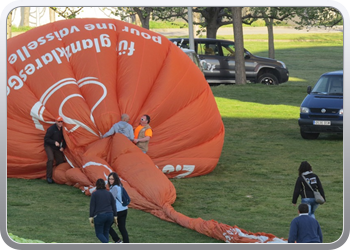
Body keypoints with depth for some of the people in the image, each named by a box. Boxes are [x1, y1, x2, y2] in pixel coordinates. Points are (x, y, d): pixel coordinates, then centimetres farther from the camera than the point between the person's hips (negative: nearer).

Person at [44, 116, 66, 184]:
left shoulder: (62, 130, 0)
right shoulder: (51, 129, -18)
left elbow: (64, 140, 12)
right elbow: (46, 139, -17)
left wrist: (63, 147, -3)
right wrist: (54, 142, -25)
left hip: (57, 148, 6)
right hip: (49, 146, -6)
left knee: (60, 161, 0)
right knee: (51, 159, -26)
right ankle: (49, 177, -21)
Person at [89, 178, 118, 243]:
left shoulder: (94, 194, -5)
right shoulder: (109, 193, 6)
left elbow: (92, 206, -8)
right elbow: (113, 205, 5)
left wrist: (91, 217, -4)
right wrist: (115, 217, 9)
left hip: (99, 216, -4)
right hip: (109, 215, 4)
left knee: (99, 234, 5)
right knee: (106, 232, 20)